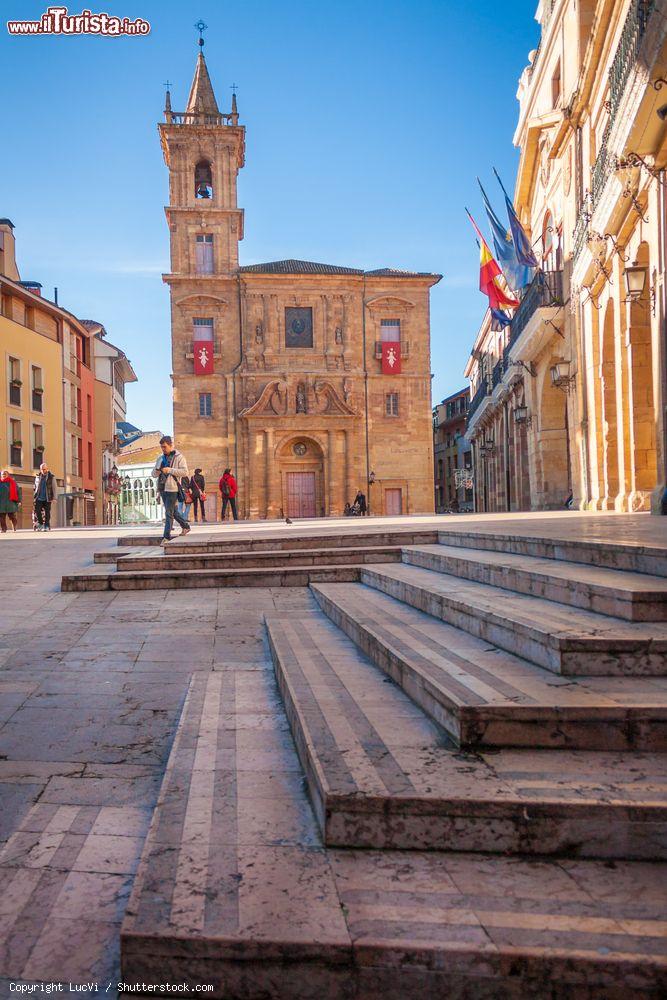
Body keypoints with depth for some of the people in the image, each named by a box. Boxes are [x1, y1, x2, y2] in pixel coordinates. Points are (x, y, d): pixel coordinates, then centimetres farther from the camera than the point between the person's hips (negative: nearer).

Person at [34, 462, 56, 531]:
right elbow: (35, 486, 17)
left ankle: (47, 526, 6)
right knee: (37, 511, -4)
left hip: (47, 499, -3)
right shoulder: (38, 476, 8)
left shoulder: (51, 477, -1)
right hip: (39, 498, 3)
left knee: (47, 513, -1)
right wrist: (35, 496, 13)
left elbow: (54, 488, -2)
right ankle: (41, 524, 13)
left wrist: (54, 498, -7)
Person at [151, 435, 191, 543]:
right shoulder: (160, 458, 16)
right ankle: (185, 526, 33)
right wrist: (156, 472, -7)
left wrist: (170, 470, -17)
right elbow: (153, 474, 18)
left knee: (169, 513, -8)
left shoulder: (178, 457, -3)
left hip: (172, 488, -7)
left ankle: (166, 537, -6)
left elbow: (185, 472, -13)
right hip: (162, 488, 7)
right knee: (173, 511, 16)